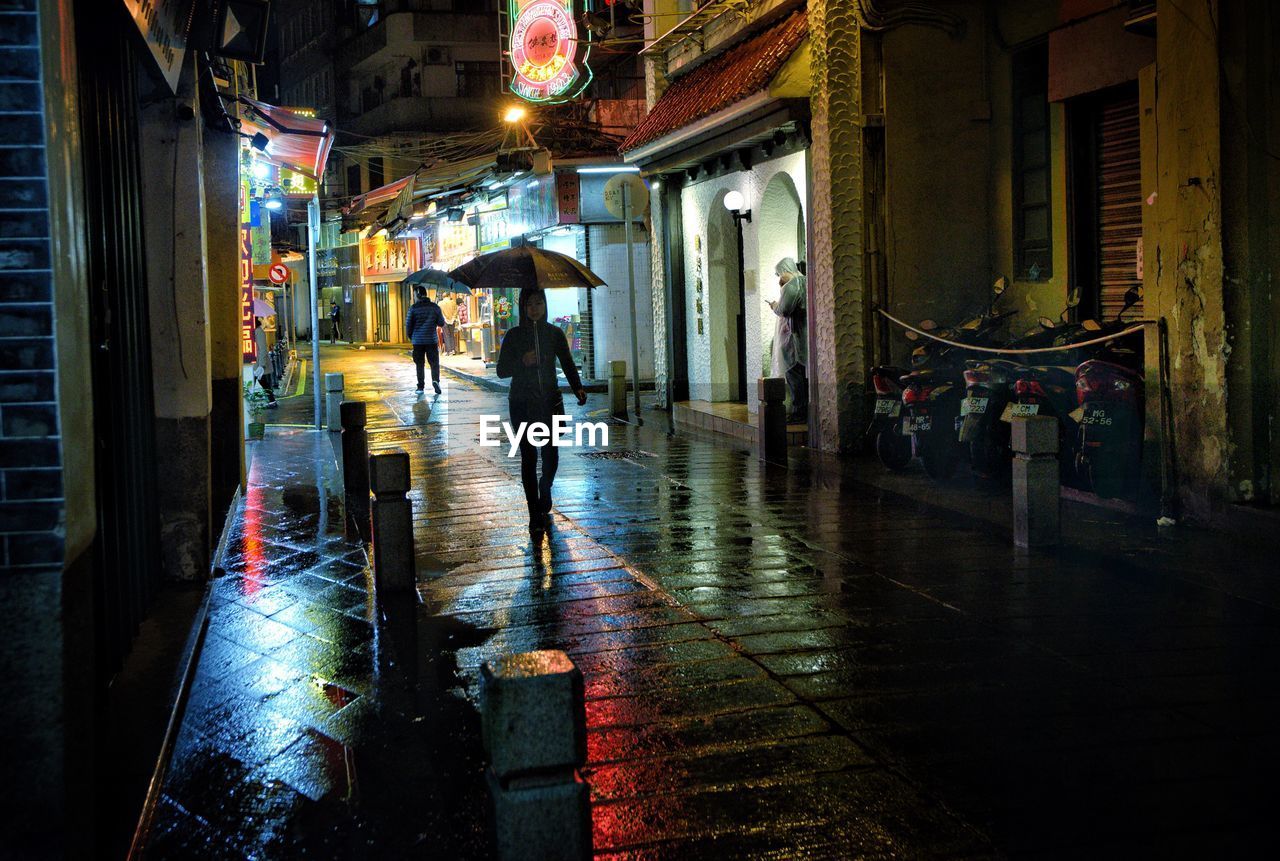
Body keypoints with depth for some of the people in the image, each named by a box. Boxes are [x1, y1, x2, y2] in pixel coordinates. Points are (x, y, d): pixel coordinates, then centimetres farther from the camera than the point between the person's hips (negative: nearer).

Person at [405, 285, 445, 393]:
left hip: (418, 341, 0)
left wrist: (411, 337, 15)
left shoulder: (414, 308, -4)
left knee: (419, 364, 10)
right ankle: (435, 380, -20)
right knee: (434, 362, 5)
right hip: (432, 340, 0)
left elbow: (408, 324, -1)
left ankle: (420, 387, 10)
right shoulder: (435, 307, 0)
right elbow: (441, 323, 4)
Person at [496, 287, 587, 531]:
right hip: (522, 405, -1)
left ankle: (544, 496, 34)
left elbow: (568, 364, 4)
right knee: (529, 456, -3)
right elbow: (502, 370, 1)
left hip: (550, 402, 1)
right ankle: (535, 515, 2)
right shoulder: (514, 336, 1)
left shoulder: (555, 334, 5)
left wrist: (578, 388, -13)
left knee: (551, 455, 2)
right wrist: (522, 362, -17)